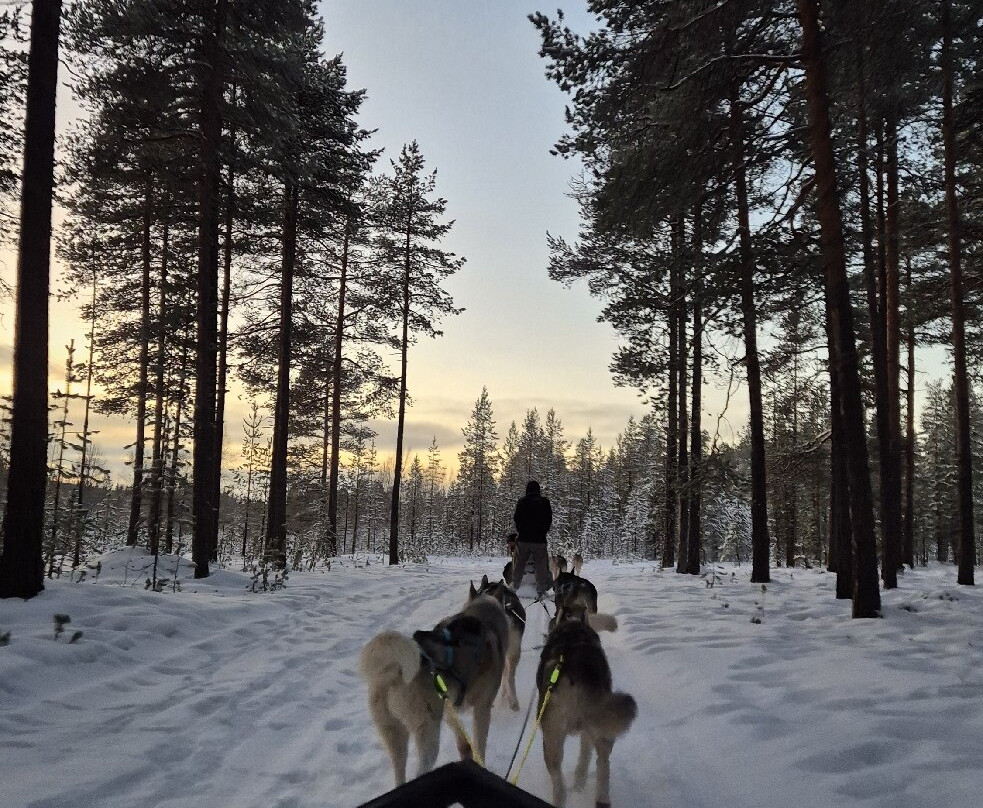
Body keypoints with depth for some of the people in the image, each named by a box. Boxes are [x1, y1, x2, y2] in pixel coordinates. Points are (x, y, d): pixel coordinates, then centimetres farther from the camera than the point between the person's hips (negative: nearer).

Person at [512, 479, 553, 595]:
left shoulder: (522, 502, -1)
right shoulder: (544, 502, -3)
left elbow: (516, 519, 6)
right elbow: (549, 520, 3)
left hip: (523, 538, 1)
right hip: (539, 539, -1)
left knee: (519, 564, 12)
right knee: (541, 565, 4)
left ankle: (514, 587, 15)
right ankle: (541, 589, 3)